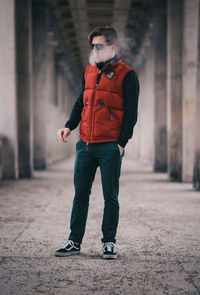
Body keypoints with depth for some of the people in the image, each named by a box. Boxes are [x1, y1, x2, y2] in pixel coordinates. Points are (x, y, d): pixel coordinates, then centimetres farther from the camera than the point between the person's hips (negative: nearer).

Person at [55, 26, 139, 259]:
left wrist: (122, 143, -12)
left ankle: (108, 243, 13)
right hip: (85, 144, 5)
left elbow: (131, 113, -6)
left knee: (110, 197, 3)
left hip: (110, 147, -5)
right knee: (80, 194, 8)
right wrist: (69, 126, 7)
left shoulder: (126, 75, -4)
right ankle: (74, 241, 15)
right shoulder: (89, 72, 14)